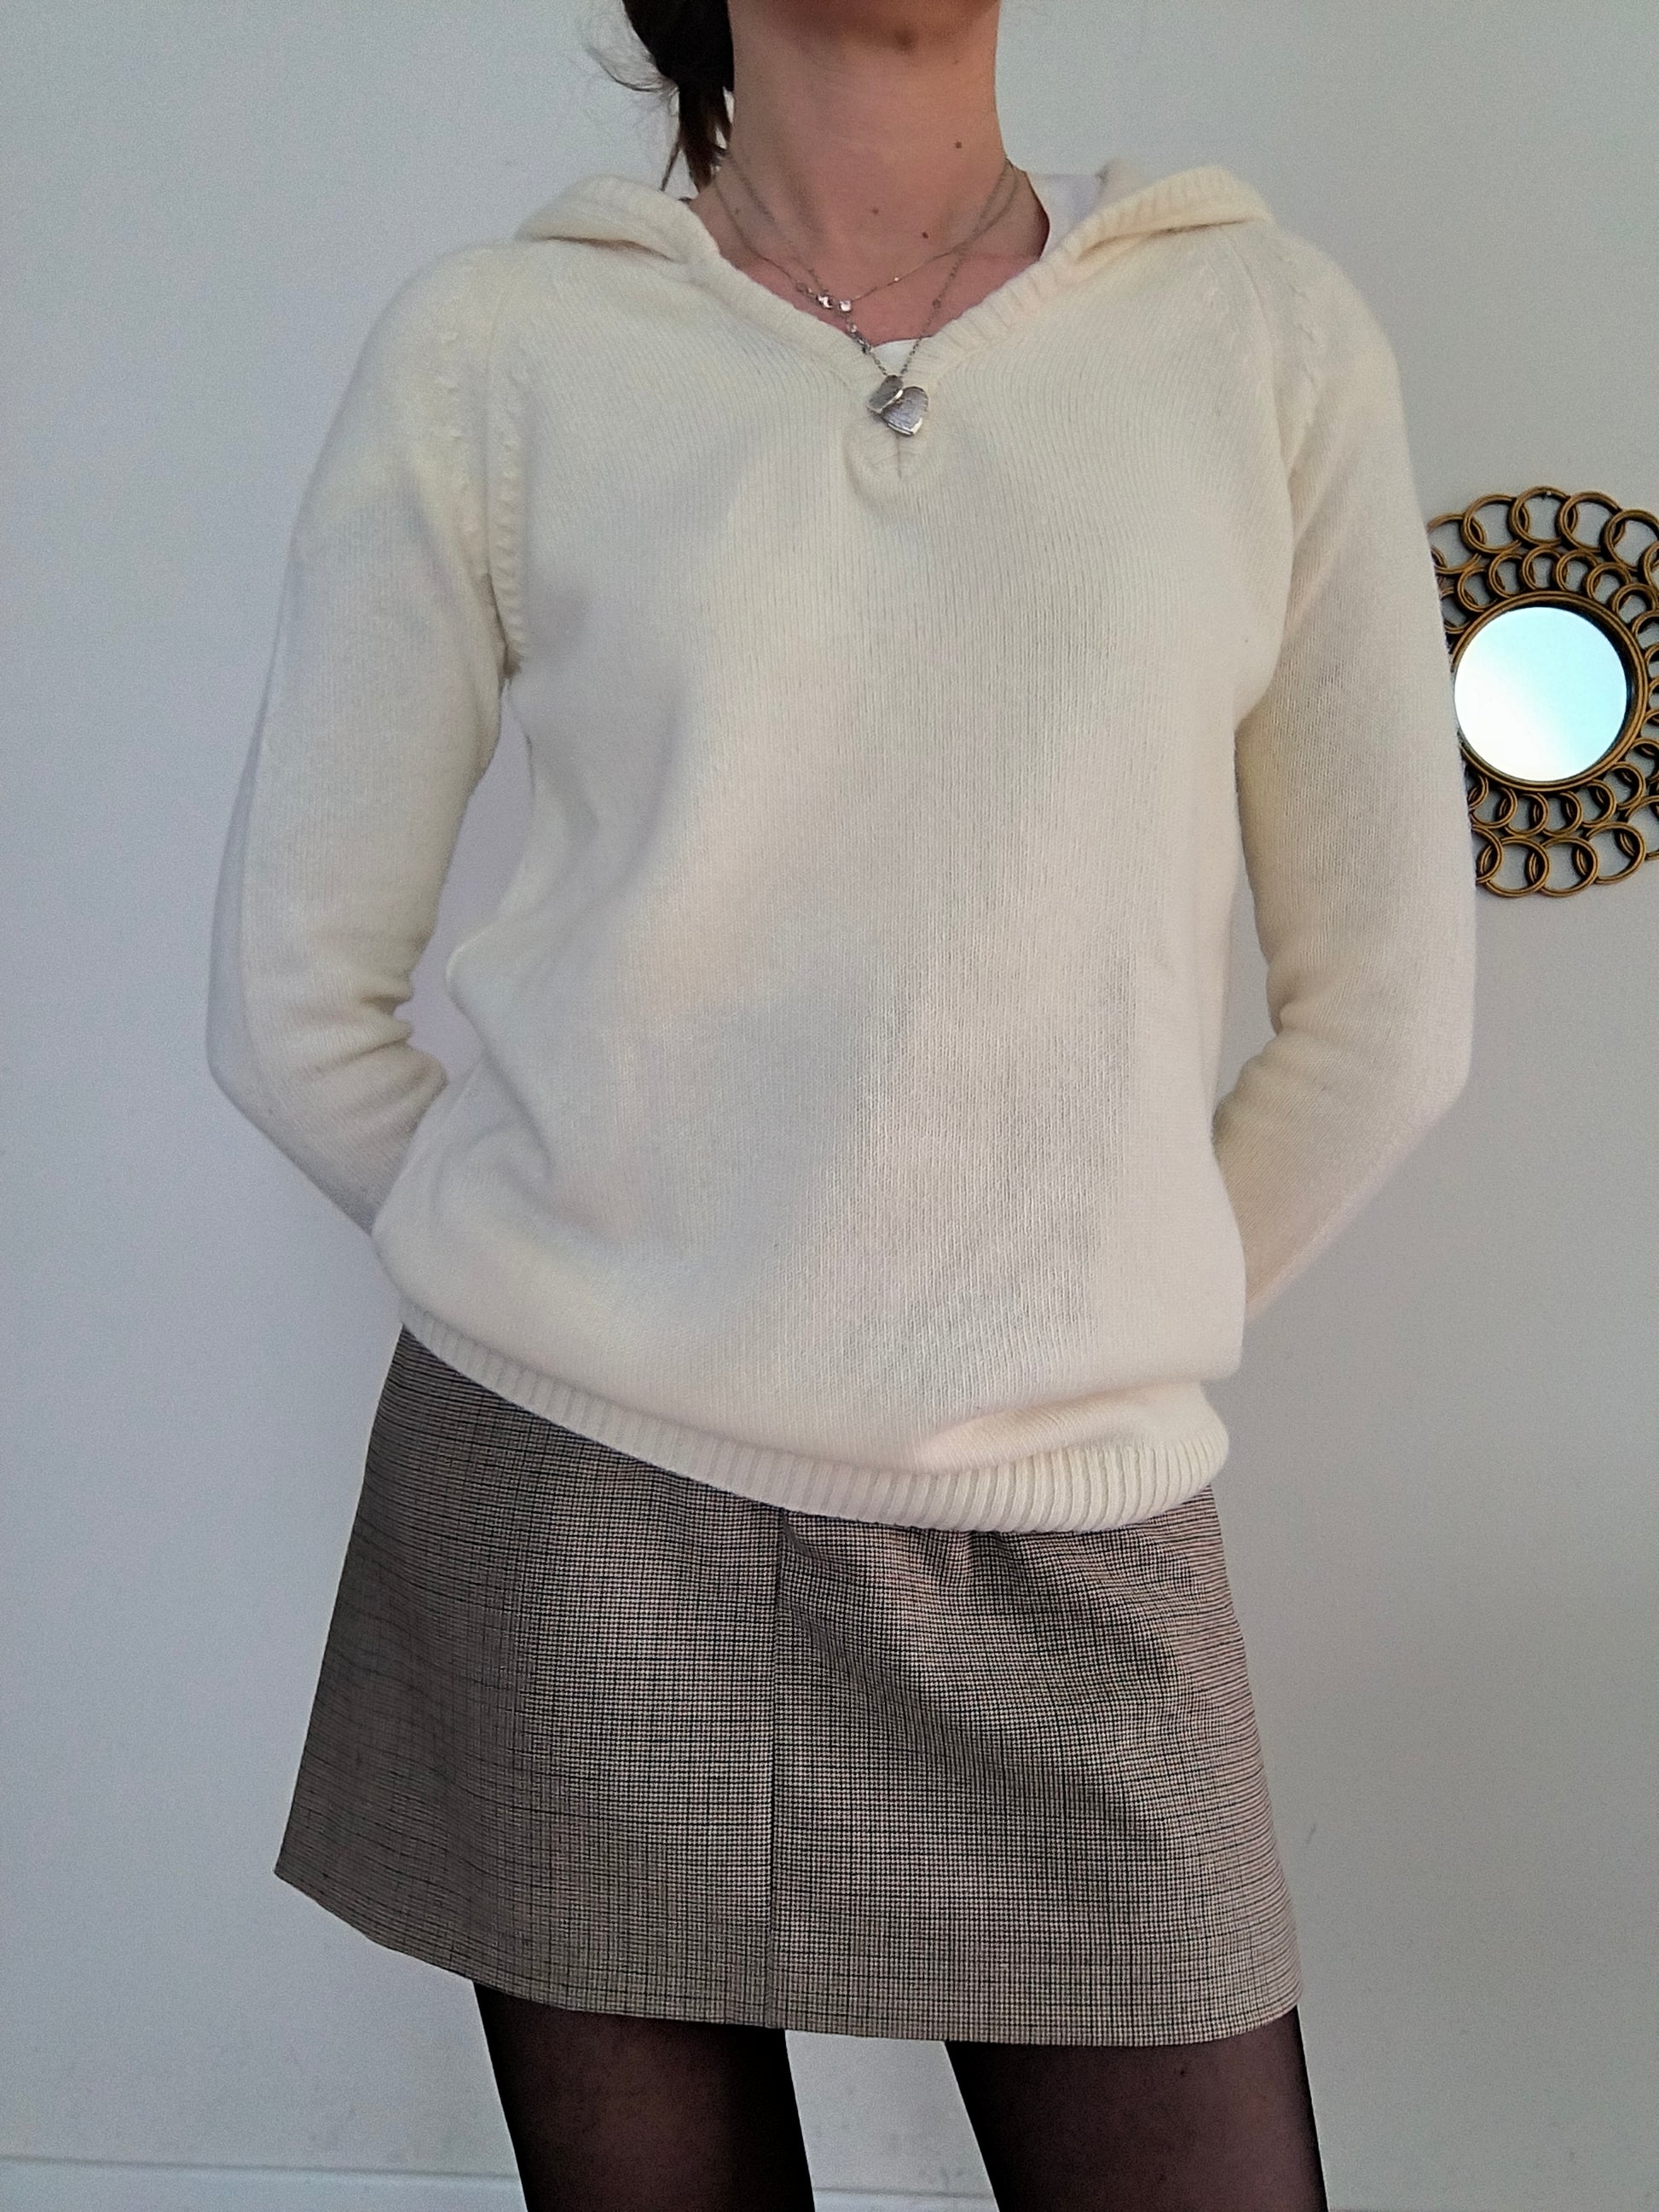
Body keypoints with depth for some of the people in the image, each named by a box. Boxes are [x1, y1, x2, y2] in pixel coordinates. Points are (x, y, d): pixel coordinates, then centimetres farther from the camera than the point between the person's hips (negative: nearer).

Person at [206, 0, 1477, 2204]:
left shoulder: (1268, 333, 5)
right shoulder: (494, 348, 2)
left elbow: (1384, 1011, 8)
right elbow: (297, 997, 5)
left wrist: (1109, 1361, 10)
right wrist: (588, 1299, 6)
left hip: (1075, 1544, 1)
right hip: (577, 1505, 0)